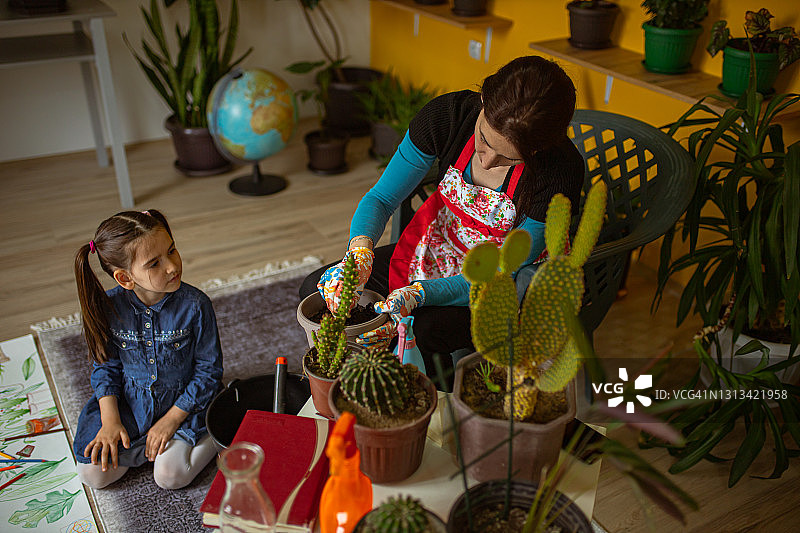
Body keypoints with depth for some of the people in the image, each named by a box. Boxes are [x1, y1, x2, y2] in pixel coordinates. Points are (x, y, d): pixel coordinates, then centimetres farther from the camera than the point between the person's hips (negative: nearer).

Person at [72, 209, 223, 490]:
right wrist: (110, 420, -10)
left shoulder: (195, 305, -21)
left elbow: (208, 369, -12)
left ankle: (216, 435, 5)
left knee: (170, 476, -18)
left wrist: (171, 420, -15)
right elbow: (105, 365, 0)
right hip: (129, 401, 3)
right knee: (94, 474, -7)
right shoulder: (109, 306, -14)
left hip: (184, 402, -3)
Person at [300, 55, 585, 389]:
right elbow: (381, 198, -12)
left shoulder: (562, 170, -30)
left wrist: (419, 294, -38)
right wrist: (360, 249, -33)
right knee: (316, 290, -4)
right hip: (433, 253, 5)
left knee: (428, 330, -33)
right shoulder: (448, 115, -22)